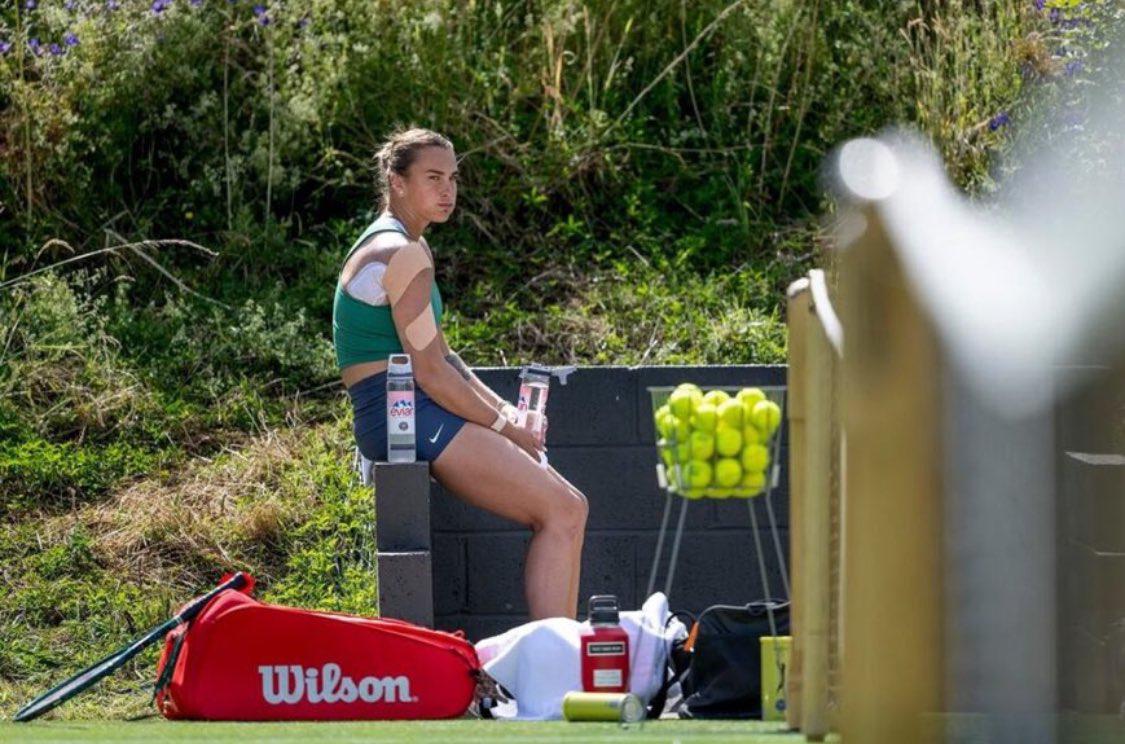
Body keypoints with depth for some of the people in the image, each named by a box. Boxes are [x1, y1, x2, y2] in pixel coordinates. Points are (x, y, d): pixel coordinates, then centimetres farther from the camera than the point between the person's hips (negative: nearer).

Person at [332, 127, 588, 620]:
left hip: (418, 416, 11)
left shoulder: (400, 245, 20)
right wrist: (502, 426, -6)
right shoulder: (405, 254, -13)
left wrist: (502, 411, 11)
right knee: (563, 512, -14)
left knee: (564, 510, 11)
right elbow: (431, 373, -17)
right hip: (407, 416, -11)